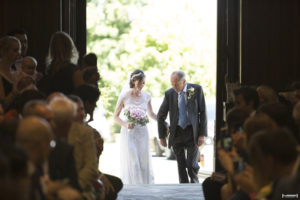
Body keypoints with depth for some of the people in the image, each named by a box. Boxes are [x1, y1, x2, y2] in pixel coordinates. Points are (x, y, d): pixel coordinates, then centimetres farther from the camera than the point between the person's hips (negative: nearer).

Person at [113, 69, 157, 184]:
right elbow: (115, 116, -1)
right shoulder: (124, 96, -6)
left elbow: (151, 114, 19)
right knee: (132, 163, -10)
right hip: (128, 133, -3)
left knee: (143, 163, 2)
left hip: (142, 132, 3)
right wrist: (125, 124, -19)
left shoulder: (146, 96, 4)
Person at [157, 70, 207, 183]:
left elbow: (203, 113, -3)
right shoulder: (169, 94, -1)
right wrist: (162, 136, 6)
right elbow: (161, 116, 8)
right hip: (177, 133, 2)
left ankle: (195, 182, 15)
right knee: (181, 165, 3)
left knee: (191, 165, -10)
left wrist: (202, 134, -9)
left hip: (192, 132, -2)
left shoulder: (197, 89, -5)